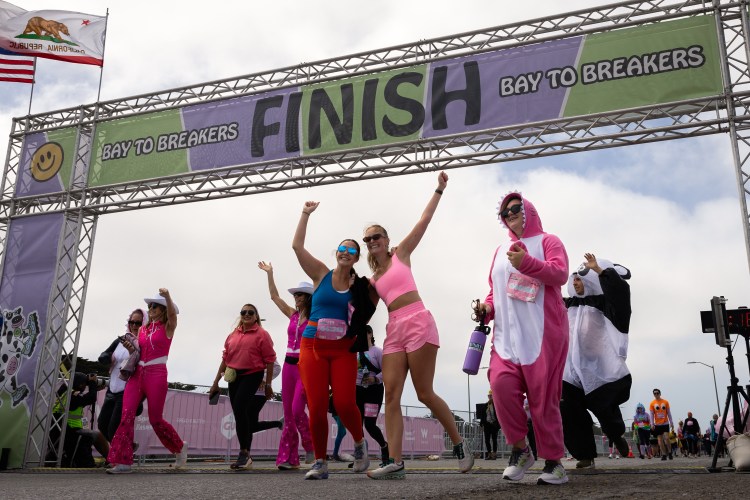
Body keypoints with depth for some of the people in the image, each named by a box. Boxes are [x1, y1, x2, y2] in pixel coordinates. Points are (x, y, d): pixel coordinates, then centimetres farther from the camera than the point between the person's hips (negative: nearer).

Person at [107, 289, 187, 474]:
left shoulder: (168, 327, 1)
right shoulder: (143, 329, 16)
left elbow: (172, 314, -21)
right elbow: (137, 353, 19)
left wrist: (167, 296, -39)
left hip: (157, 374, -5)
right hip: (137, 373, 5)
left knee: (155, 419, 0)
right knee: (126, 415, -10)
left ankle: (180, 447, 23)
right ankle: (122, 462, -11)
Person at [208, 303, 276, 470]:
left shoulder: (262, 334, -2)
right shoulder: (233, 335, 15)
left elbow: (270, 360, -4)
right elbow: (225, 358, 19)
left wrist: (268, 385, -7)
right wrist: (216, 382, 17)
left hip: (252, 376, -6)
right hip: (234, 377, 6)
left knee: (239, 409, -20)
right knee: (241, 414, 8)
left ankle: (244, 454, -10)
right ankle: (246, 457, 18)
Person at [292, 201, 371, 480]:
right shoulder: (321, 274, 5)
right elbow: (297, 245, -1)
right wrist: (306, 215, -3)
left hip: (343, 350, 0)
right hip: (313, 347, 0)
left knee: (345, 404, -13)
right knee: (316, 407, -6)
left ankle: (359, 442, 19)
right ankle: (320, 463, 9)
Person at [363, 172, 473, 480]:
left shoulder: (401, 254, 9)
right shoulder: (372, 279, 20)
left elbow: (424, 221, 5)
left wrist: (439, 190, 5)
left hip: (418, 322, -5)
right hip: (394, 330, 6)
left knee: (424, 393, -5)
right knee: (391, 394, -7)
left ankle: (459, 444, 13)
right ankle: (395, 462, -8)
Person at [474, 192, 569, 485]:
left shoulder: (547, 241, 8)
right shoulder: (501, 251, 25)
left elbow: (560, 274, -9)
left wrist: (528, 263, -24)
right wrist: (488, 307, 8)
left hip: (543, 331, -4)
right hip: (507, 333, 5)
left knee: (543, 395, -5)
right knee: (501, 383, -17)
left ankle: (553, 461, 8)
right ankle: (519, 449, 0)